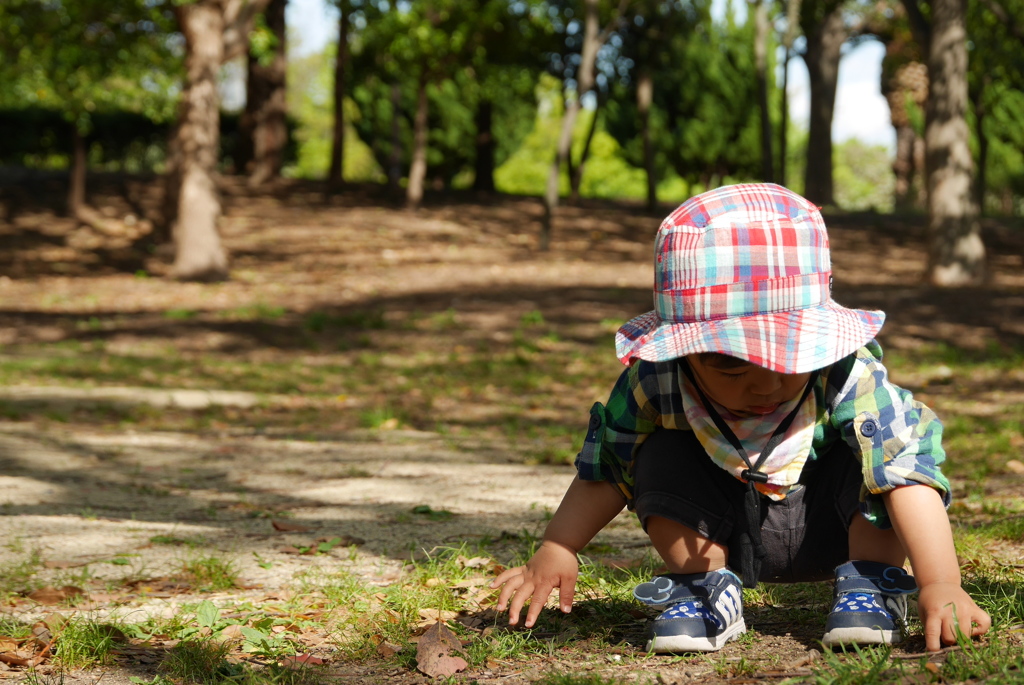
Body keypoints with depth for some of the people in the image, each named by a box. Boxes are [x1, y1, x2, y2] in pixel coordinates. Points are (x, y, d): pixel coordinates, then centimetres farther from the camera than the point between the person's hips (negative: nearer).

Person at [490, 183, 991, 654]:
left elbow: (909, 468, -37)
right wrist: (555, 553, -13)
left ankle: (872, 582, -10)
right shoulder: (656, 383, -24)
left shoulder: (847, 376, -33)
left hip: (832, 530, -2)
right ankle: (707, 587, -4)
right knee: (662, 458, -20)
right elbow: (605, 466, -8)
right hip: (722, 534, 3)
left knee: (870, 458, -28)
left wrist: (940, 583, -47)